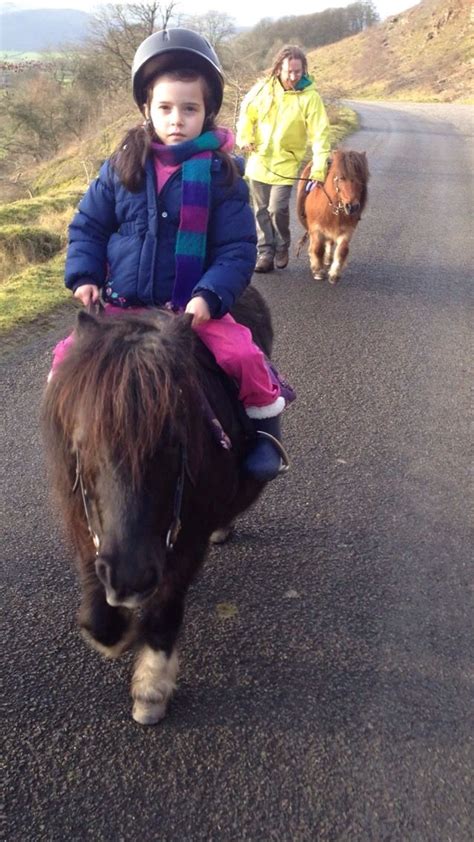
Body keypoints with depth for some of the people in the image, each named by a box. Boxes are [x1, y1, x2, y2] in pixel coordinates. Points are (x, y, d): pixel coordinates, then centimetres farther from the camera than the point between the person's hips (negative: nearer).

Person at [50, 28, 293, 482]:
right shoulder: (122, 166, 2)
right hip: (121, 305, 3)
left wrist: (209, 296, -21)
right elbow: (88, 225, 10)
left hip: (194, 307, -2)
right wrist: (84, 277, -4)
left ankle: (266, 427, 5)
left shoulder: (222, 173, -5)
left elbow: (237, 249, -6)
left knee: (243, 357, -22)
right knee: (67, 358, -8)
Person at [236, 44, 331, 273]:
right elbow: (246, 113, 10)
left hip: (285, 165, -3)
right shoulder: (263, 88, -5)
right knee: (262, 210, 8)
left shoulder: (310, 97, -13)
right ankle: (265, 251, 21)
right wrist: (245, 138, -5)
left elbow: (319, 135, -17)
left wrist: (319, 168, -25)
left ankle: (281, 248, 14)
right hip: (259, 161, 3)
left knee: (277, 209, -11)